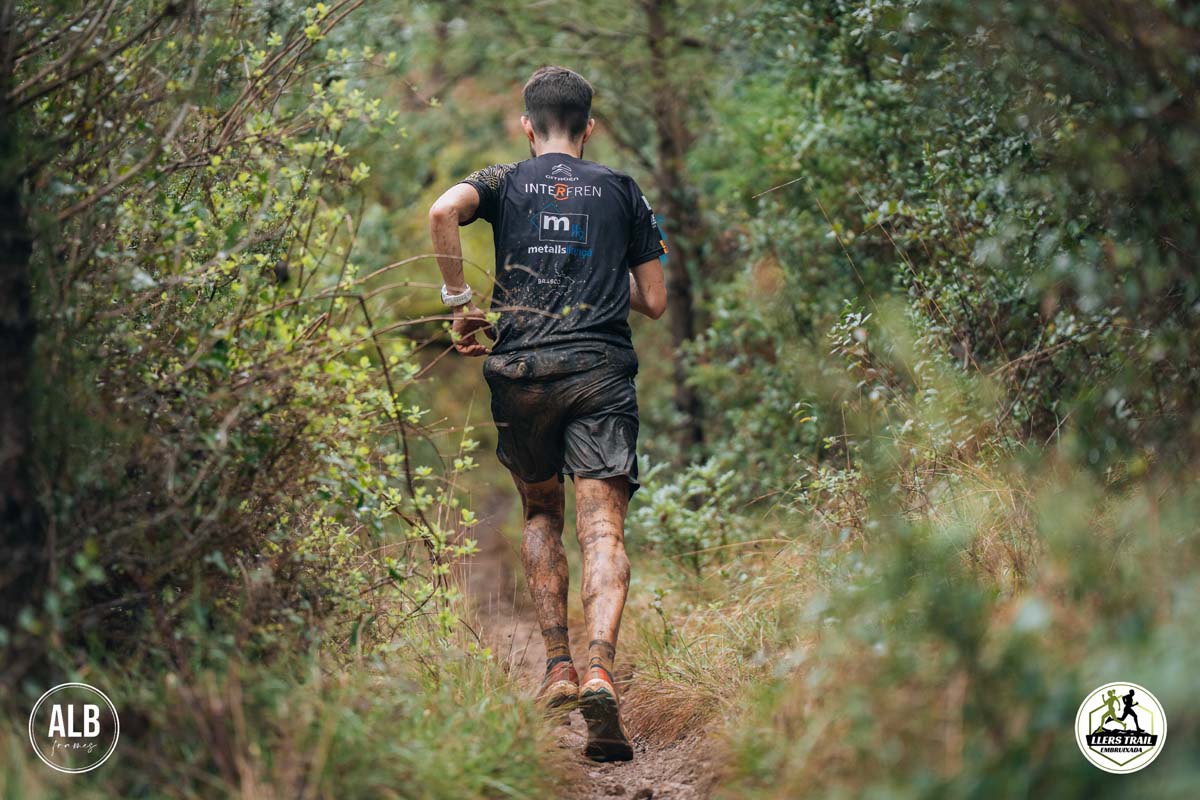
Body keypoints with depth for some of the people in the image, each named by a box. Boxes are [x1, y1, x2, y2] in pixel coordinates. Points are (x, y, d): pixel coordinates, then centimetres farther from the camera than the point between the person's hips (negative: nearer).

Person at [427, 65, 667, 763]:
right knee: (603, 530, -9)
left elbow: (443, 210, -11)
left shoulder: (505, 181, 13)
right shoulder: (623, 190, 15)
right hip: (602, 371, -1)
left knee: (541, 513, 21)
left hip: (520, 370, 1)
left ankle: (558, 666, 14)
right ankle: (599, 667, -31)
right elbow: (654, 303, 14)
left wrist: (460, 301, -2)